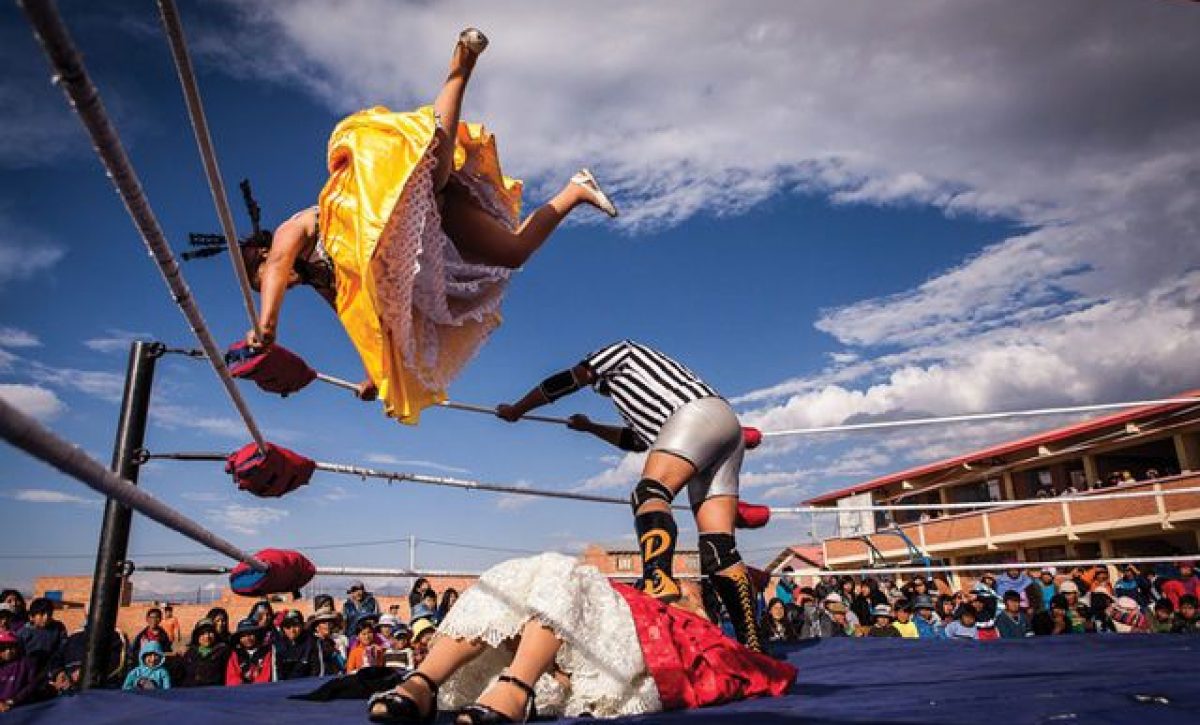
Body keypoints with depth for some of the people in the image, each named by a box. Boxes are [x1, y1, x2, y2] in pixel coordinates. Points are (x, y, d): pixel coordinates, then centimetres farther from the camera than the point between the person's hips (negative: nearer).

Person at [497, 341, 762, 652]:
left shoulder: (620, 350, 20)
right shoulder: (639, 394, 41)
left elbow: (565, 381, 17)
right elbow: (635, 439, 49)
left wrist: (515, 411, 28)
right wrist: (590, 427, 62)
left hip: (698, 412, -8)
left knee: (649, 494, -25)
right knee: (719, 549, -2)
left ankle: (658, 584, -50)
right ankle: (752, 645, -10)